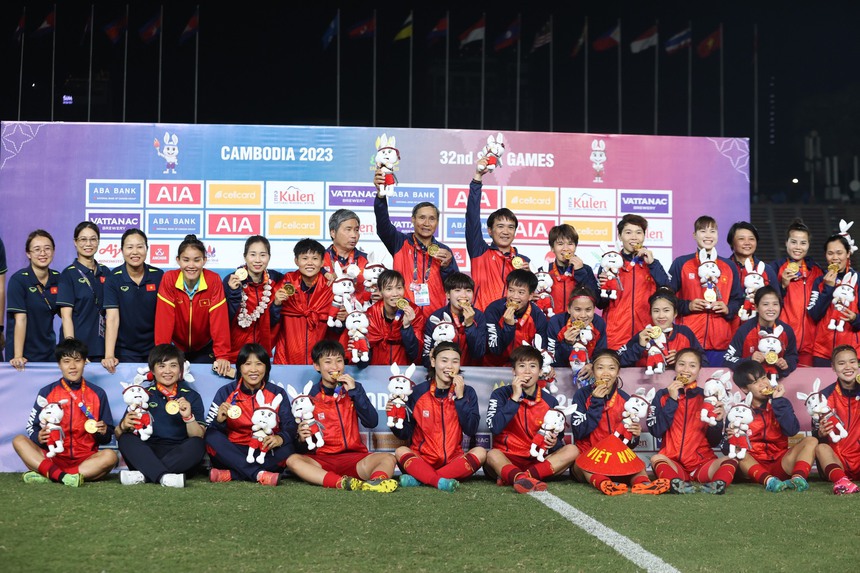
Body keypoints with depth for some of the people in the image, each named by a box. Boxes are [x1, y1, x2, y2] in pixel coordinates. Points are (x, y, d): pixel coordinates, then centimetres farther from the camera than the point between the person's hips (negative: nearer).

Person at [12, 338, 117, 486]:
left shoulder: (97, 394, 9)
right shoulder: (47, 392, 9)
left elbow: (106, 439, 10)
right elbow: (32, 428, 6)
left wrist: (103, 433, -13)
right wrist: (39, 437, -16)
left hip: (85, 460, -1)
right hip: (53, 458, 1)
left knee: (110, 456, -29)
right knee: (19, 440, -20)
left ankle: (48, 475, -36)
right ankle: (61, 476, -42)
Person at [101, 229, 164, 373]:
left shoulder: (158, 276, -5)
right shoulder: (113, 279, -9)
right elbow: (112, 319, -15)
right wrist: (109, 356, -25)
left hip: (154, 348, 1)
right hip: (125, 351, -1)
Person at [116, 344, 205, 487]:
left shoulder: (191, 396, 9)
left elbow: (200, 437, -1)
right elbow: (118, 435, 5)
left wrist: (188, 417, -19)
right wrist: (123, 426, -18)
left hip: (179, 454, 0)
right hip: (147, 453, 1)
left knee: (196, 445, -29)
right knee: (126, 439, -25)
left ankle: (144, 475, -36)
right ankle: (164, 476, -46)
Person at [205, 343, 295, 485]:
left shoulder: (278, 394, 2)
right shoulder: (225, 392, 0)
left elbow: (290, 427, -8)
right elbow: (209, 432, -5)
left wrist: (281, 438, -30)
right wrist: (219, 421, -27)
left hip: (265, 454, 0)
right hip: (232, 454, 0)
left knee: (288, 449, -29)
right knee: (211, 436, -27)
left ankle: (230, 475, -30)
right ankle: (258, 474, -34)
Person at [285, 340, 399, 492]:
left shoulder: (353, 388, 10)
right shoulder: (311, 396, 5)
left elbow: (372, 422, -2)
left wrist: (355, 392, -9)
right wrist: (302, 438, -18)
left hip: (353, 457, 1)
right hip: (321, 459, -1)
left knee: (388, 459, -23)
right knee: (292, 460, -29)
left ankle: (375, 482, -57)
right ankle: (343, 483, -49)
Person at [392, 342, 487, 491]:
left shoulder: (467, 392, 5)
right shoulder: (417, 392, 2)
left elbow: (471, 431, -6)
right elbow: (405, 434, 2)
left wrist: (460, 397, -11)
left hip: (454, 461, 1)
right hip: (422, 459, -1)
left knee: (480, 452, -26)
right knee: (401, 451, -28)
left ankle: (419, 478, -33)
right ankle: (441, 482, -48)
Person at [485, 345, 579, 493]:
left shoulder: (550, 401, 8)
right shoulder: (501, 394, 1)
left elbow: (558, 446, 12)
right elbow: (495, 427, -17)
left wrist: (554, 442, -12)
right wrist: (515, 398, -15)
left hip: (538, 462, 3)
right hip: (506, 461, -3)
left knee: (572, 450, -20)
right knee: (492, 455, -33)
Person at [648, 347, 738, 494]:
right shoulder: (662, 395, 9)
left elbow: (714, 441, 10)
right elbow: (656, 431, -4)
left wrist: (717, 422, -10)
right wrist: (672, 400, -8)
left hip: (702, 463, 1)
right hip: (672, 463, -1)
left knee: (730, 461, -26)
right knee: (656, 459, -32)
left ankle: (717, 484, -53)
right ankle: (676, 483, -56)